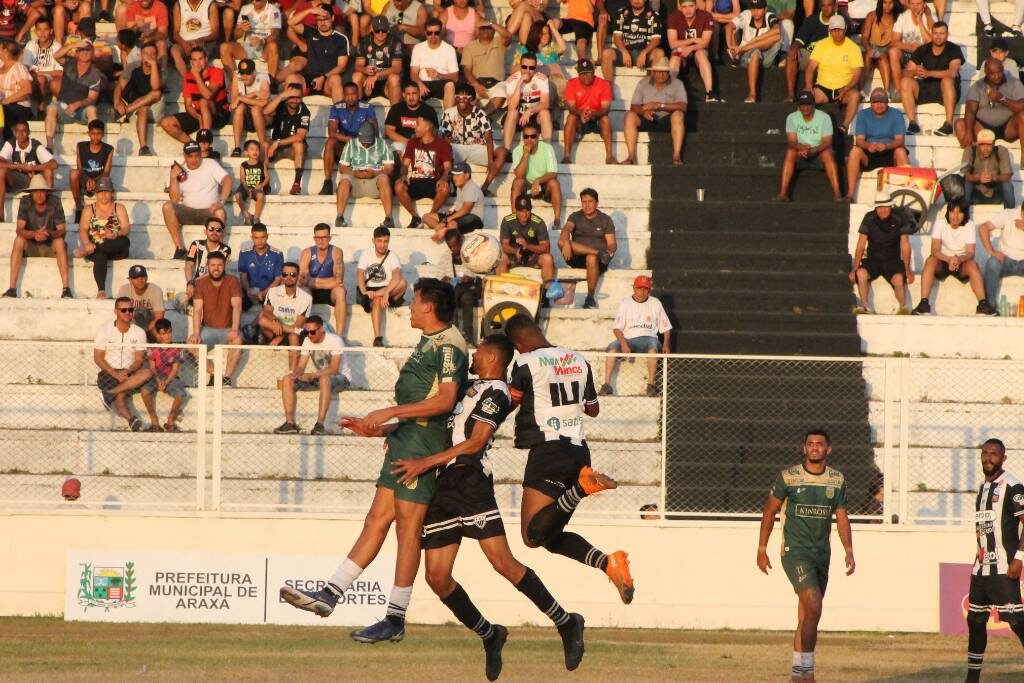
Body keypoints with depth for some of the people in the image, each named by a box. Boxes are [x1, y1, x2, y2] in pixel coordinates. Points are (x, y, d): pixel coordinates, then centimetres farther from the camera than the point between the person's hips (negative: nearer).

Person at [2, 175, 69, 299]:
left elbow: (62, 231, -16)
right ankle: (12, 288, -35)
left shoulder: (55, 202, -13)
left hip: (50, 247, 0)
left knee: (60, 242, -31)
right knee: (19, 240, -28)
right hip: (30, 247, 0)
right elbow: (19, 230, -20)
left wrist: (49, 233, -39)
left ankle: (66, 288, -37)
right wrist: (34, 234, -41)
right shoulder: (25, 202, -11)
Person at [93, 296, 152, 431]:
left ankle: (110, 394, -35)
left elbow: (139, 359, 3)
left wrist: (127, 372, -20)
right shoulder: (104, 329, 0)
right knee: (120, 397, -33)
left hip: (130, 373, 3)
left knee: (147, 373, -31)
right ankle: (131, 420, -58)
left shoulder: (139, 333, 7)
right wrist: (115, 374, -17)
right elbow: (98, 358, -2)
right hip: (108, 373, -3)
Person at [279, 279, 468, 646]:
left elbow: (445, 400, -22)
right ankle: (330, 594, 5)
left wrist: (390, 413, -19)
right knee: (377, 520, 7)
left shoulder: (448, 344, -9)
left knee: (407, 527, -8)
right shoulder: (429, 344, 22)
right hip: (405, 439, 10)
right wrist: (375, 429, 22)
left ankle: (396, 619, -6)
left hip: (422, 442, -10)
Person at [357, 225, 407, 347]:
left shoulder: (392, 256, -3)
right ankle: (377, 338, -44)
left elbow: (397, 276, -22)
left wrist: (387, 292, -39)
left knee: (402, 283, -30)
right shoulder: (366, 254, 0)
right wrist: (364, 292, -34)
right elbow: (359, 274, -14)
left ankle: (372, 297, -28)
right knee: (377, 301, -37)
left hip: (389, 291, 1)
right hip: (368, 290, -1)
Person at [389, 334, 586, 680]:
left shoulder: (495, 392, -4)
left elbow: (475, 442, -13)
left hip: (470, 482, -9)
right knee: (437, 577, 0)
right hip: (444, 487, 9)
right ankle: (489, 636, 14)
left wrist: (425, 463, -14)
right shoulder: (475, 388, 24)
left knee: (503, 563, -16)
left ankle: (565, 623, -7)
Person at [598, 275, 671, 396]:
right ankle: (607, 385, -33)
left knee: (653, 346, -36)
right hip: (628, 339, 1)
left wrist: (666, 344, -5)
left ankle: (651, 385, -40)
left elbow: (666, 327, 14)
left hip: (648, 338, -1)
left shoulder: (655, 303, 13)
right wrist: (623, 344, -19)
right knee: (613, 347, -29)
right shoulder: (625, 303, 9)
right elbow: (617, 328, 0)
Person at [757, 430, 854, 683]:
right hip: (795, 553, -5)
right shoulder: (788, 477, -4)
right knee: (814, 608, -20)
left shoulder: (837, 480, 6)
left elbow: (842, 518, 10)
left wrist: (849, 552, 0)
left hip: (822, 554, 5)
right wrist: (762, 549, 3)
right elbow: (769, 512, 4)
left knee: (806, 615, 10)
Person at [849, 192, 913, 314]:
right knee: (861, 273, -30)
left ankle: (903, 306, -21)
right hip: (873, 260, 1)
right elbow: (861, 245, -2)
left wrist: (907, 269, -10)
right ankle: (864, 306, -23)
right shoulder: (869, 218, -2)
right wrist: (855, 268, -10)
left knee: (899, 279, -33)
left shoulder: (899, 219, -3)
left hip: (893, 261, -1)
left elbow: (905, 245, -2)